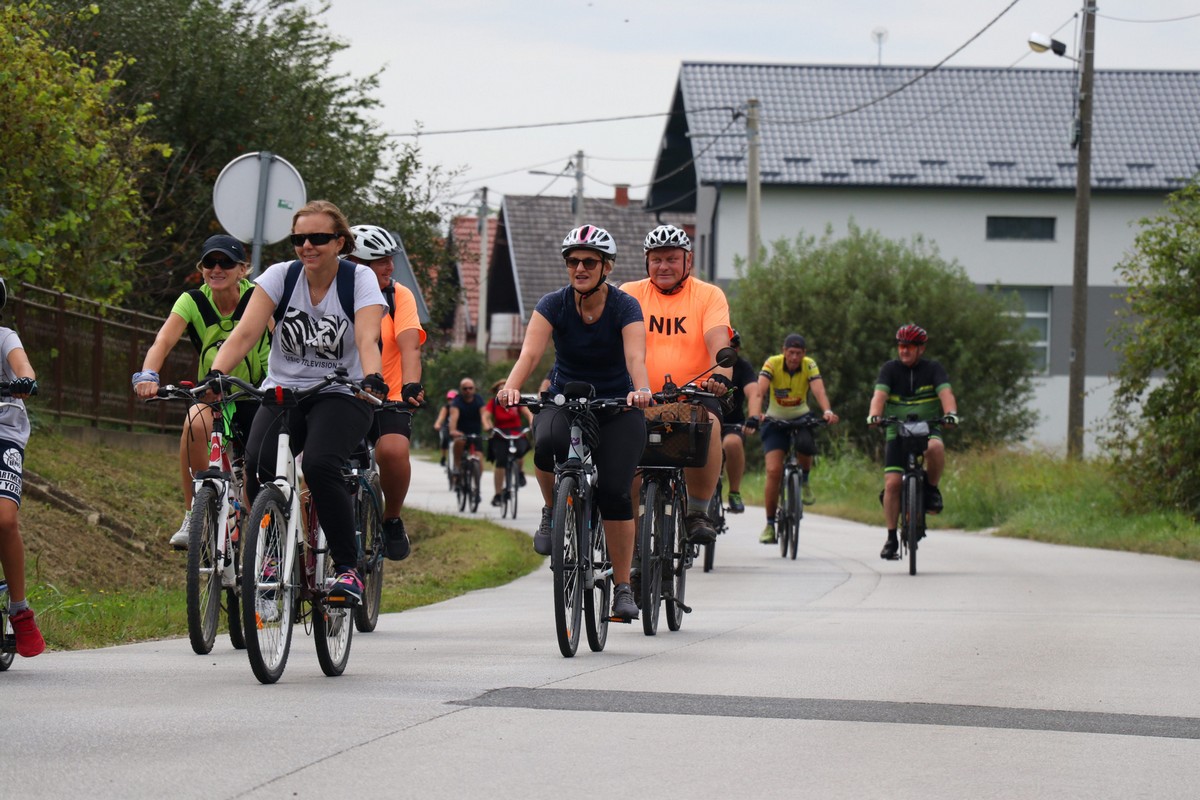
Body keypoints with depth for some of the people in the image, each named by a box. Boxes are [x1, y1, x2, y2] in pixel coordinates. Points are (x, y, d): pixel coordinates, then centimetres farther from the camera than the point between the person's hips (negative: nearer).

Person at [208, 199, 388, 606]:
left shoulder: (360, 280, -6)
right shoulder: (280, 276, -1)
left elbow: (367, 340, -21)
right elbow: (245, 333, -13)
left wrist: (372, 381, -42)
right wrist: (215, 374, -31)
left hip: (340, 395, -2)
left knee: (320, 464, -31)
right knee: (258, 463, -27)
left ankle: (348, 568, -19)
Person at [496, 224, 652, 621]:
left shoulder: (624, 307, -13)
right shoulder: (553, 305, -10)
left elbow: (635, 356, -29)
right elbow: (531, 351, -25)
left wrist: (641, 390, -51)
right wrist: (512, 386, -45)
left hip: (617, 408, -1)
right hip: (563, 402, 1)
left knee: (614, 491, -17)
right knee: (547, 443, -35)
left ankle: (623, 588, -6)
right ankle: (552, 512, -6)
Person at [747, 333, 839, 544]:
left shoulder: (809, 366, -15)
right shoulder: (772, 364, -18)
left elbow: (819, 390, -30)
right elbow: (759, 391, -32)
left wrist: (827, 411, -51)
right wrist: (755, 415, -50)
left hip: (801, 418, 1)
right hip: (775, 421, -1)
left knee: (806, 445, -33)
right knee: (774, 471, -16)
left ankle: (804, 480, 0)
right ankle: (770, 524, -4)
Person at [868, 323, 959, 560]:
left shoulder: (933, 369, -2)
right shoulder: (890, 369, -1)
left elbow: (946, 392, -17)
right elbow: (880, 394, -15)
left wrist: (950, 413, -38)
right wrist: (874, 415, -36)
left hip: (928, 428, -1)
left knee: (935, 448, -37)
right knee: (892, 483, -11)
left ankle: (932, 488, -9)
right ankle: (891, 538, 1)